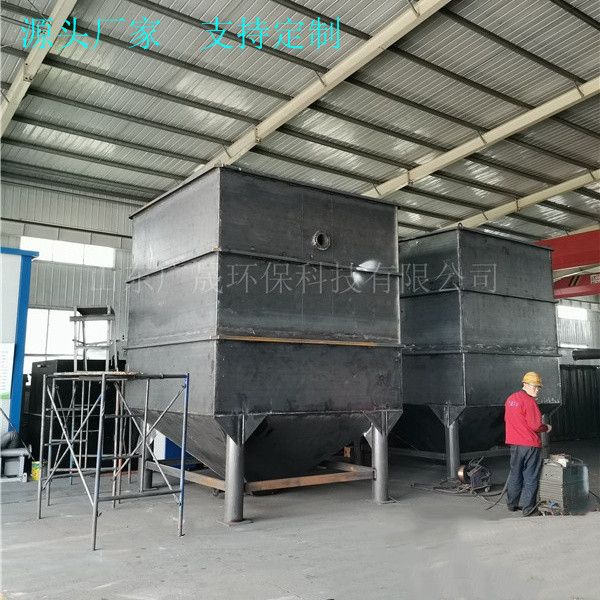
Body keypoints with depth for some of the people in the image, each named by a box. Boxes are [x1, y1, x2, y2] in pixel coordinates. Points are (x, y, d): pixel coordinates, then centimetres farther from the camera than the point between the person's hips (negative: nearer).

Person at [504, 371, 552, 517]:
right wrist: (546, 428, 2)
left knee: (515, 474, 18)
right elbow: (535, 425, -16)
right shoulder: (529, 401, -15)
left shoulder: (510, 398, 9)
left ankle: (512, 503, 28)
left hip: (514, 443, 8)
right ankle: (528, 508, 4)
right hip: (530, 444, -8)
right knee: (531, 477, 1)